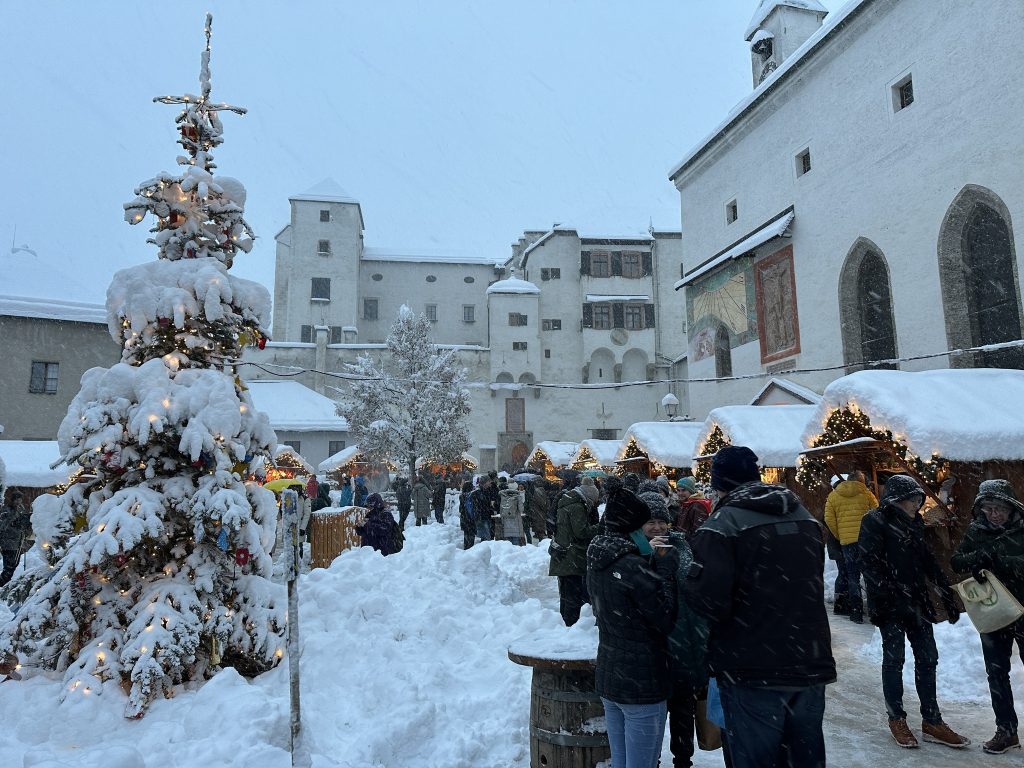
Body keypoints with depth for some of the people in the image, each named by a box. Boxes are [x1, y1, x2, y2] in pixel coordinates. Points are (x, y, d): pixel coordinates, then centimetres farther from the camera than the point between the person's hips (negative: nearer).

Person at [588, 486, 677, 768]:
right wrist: (665, 565, -11)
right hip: (642, 685, -8)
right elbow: (666, 619, -16)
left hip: (607, 678, 8)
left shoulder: (597, 562, 4)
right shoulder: (634, 566, -22)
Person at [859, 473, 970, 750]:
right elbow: (869, 565, -16)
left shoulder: (914, 524, 12)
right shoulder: (875, 522, -11)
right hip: (889, 603, -7)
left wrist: (947, 596, 15)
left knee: (927, 657, 8)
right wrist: (890, 597, -20)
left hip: (916, 601, 7)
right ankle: (896, 719, 16)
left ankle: (932, 722, 18)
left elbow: (927, 562, 19)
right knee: (894, 658, 2)